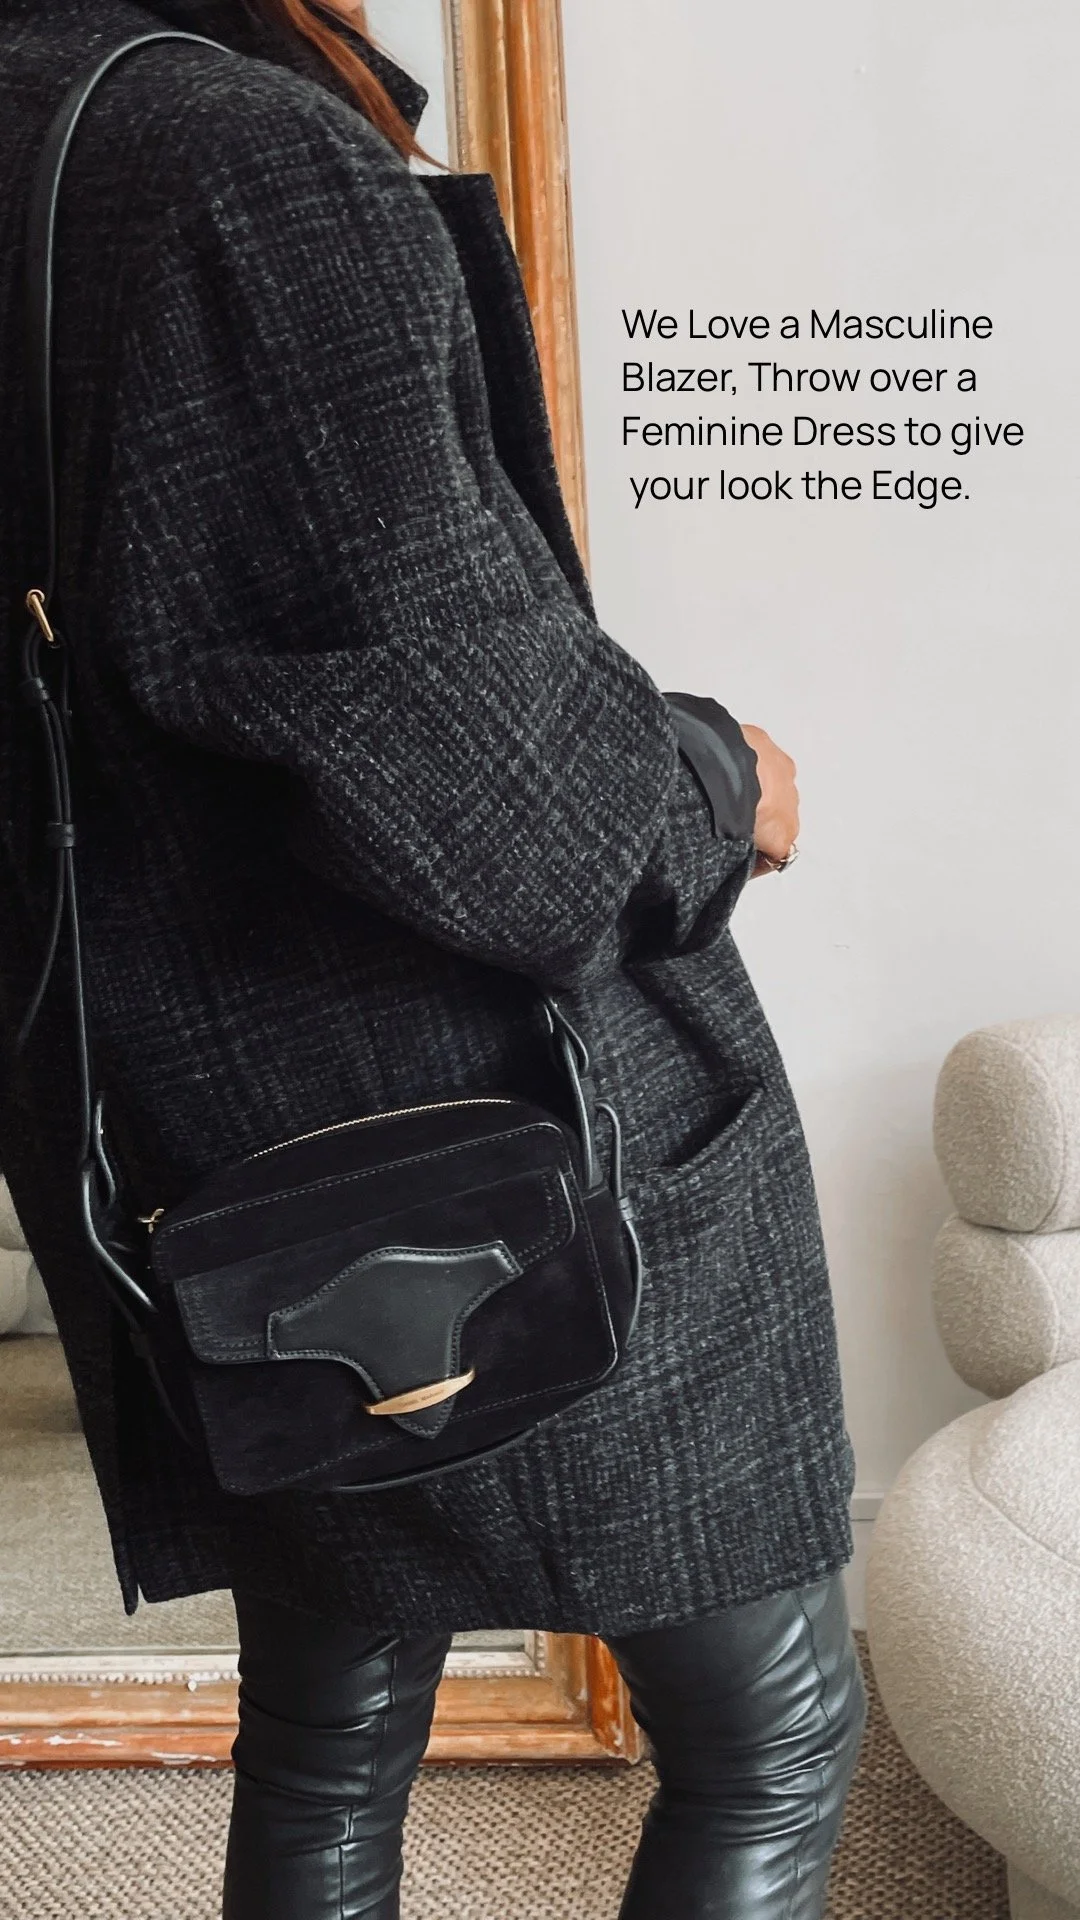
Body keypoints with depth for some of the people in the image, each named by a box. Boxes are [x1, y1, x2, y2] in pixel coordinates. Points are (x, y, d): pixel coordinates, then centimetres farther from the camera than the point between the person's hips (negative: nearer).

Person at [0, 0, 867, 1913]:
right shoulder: (260, 170, -20)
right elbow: (458, 766, -23)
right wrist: (716, 791, -4)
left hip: (205, 1170, 9)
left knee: (320, 1751, 24)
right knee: (772, 1739, 14)